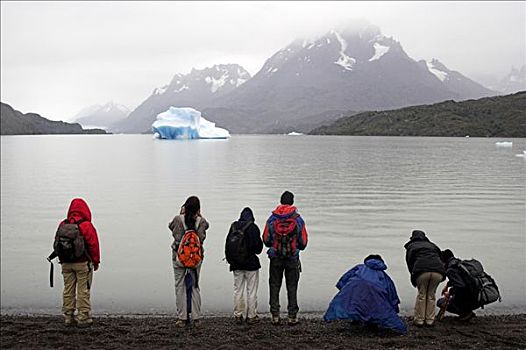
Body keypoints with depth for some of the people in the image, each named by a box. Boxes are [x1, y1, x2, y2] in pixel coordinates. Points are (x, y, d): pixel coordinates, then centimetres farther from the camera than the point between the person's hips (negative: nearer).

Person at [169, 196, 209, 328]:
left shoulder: (178, 219, -9)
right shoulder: (201, 221, -8)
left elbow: (171, 226, 9)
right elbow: (206, 225, 12)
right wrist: (199, 215, 7)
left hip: (179, 257, -1)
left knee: (180, 287, 6)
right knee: (195, 286, 12)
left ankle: (182, 318, 7)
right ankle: (196, 318, 12)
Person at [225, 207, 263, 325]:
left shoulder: (233, 227, 2)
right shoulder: (253, 227, -12)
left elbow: (227, 245, 6)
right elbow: (258, 246, -13)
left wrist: (230, 259, 15)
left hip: (236, 264, 4)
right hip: (251, 263, -4)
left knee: (238, 290, 12)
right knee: (251, 291, 4)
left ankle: (238, 315, 16)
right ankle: (251, 316, 8)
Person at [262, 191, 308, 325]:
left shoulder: (272, 219, -4)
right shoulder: (298, 219, -5)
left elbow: (266, 240, -1)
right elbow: (303, 242, -2)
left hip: (275, 258, 1)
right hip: (293, 258, 0)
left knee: (274, 286, 9)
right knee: (292, 287, 7)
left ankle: (275, 316, 8)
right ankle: (292, 316, 7)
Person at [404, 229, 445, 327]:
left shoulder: (411, 246, 25)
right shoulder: (432, 245, 33)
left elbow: (410, 263, 17)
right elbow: (440, 256, 25)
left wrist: (414, 280, 23)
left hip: (422, 271, -2)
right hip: (438, 272, 2)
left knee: (421, 294, 14)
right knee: (431, 295, 18)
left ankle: (419, 320, 15)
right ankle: (430, 320, 19)